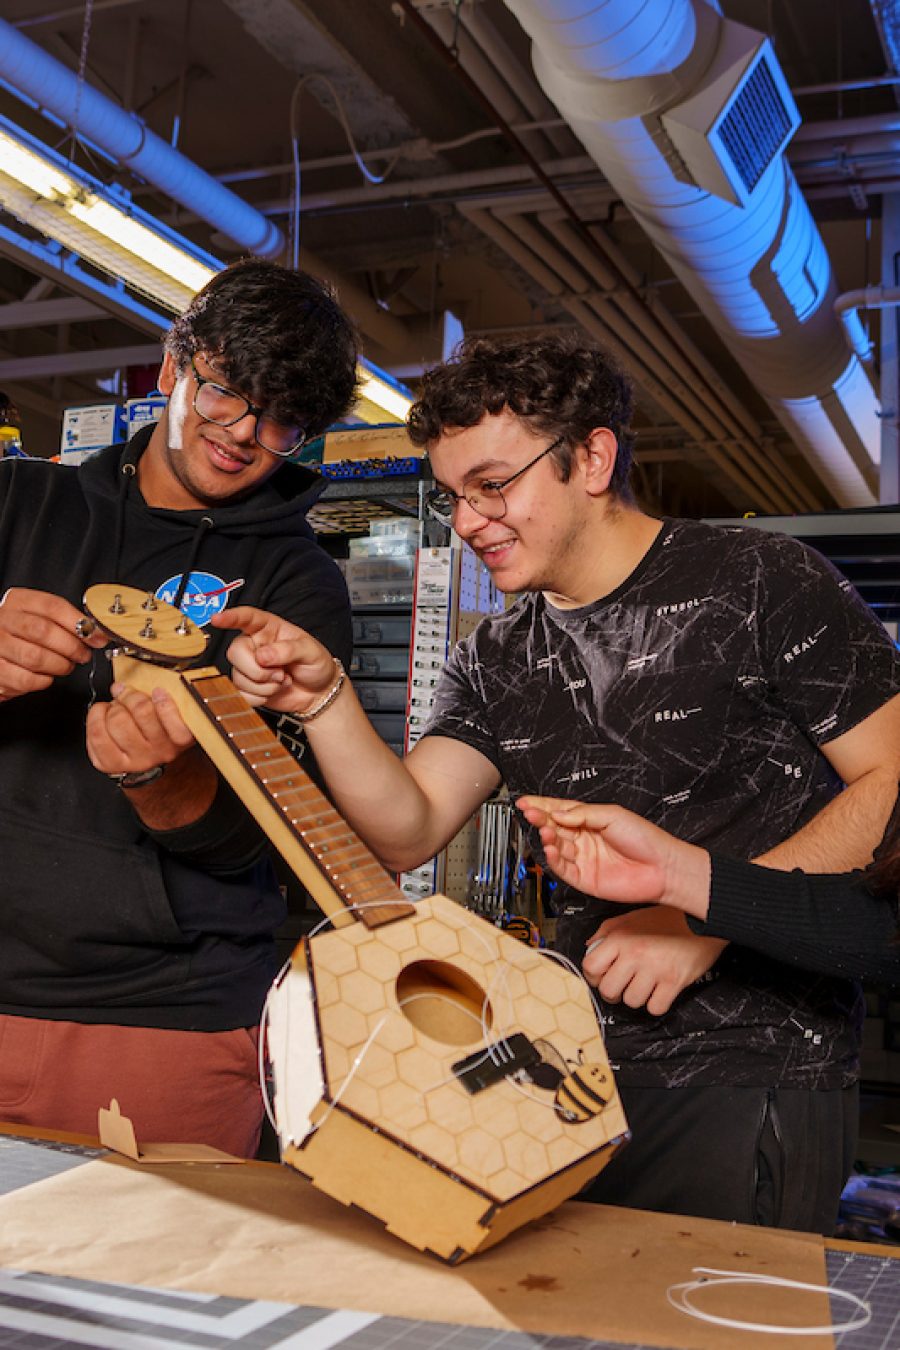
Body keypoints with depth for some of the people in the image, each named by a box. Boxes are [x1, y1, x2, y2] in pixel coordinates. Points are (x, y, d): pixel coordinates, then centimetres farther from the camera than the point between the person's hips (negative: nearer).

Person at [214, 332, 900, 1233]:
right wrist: (324, 700, -17)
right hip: (576, 1060, 5)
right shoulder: (494, 664, 9)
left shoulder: (762, 583, -7)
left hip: (755, 1066, -4)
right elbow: (407, 832, -1)